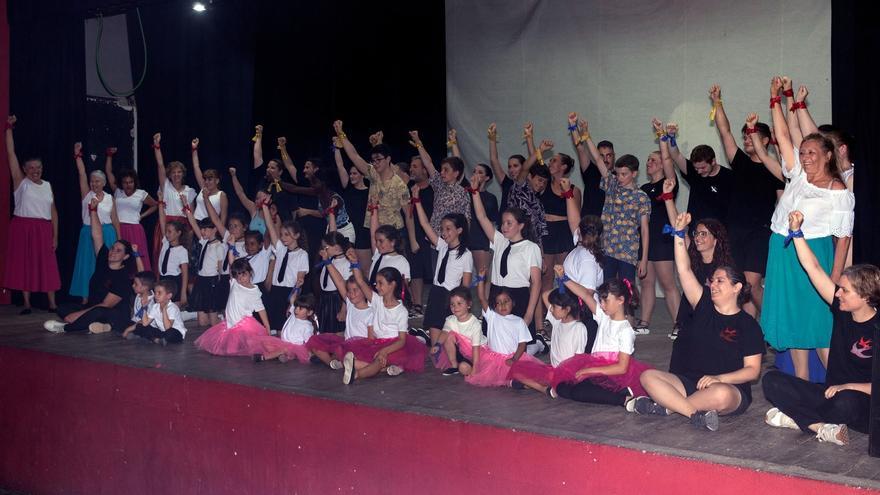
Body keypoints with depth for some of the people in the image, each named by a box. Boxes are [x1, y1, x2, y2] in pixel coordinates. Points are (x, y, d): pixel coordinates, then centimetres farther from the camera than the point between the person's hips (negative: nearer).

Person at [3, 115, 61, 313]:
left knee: (47, 265, 2)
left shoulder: (47, 185, 10)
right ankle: (27, 304, 7)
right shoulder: (21, 182, 2)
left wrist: (55, 236, 5)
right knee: (24, 264, 1)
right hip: (23, 228, -2)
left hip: (43, 229, 2)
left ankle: (52, 304, 5)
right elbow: (11, 154, -3)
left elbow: (53, 211, 10)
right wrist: (9, 128, -6)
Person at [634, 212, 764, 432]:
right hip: (690, 382, 4)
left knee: (721, 395, -41)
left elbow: (752, 370, -4)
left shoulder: (748, 325, -1)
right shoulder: (705, 306, 10)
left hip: (732, 389, -4)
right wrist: (679, 233, -5)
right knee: (648, 377, -19)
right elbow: (684, 270, 3)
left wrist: (718, 378, -18)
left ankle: (665, 406, -22)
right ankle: (695, 413, -29)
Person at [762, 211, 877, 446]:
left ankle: (797, 417, -13)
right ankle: (821, 427, -24)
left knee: (846, 402, -42)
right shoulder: (842, 310, 2)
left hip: (864, 406, -6)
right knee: (772, 380, -10)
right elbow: (813, 268, 2)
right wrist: (796, 231, -2)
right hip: (830, 391, 6)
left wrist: (847, 386, -20)